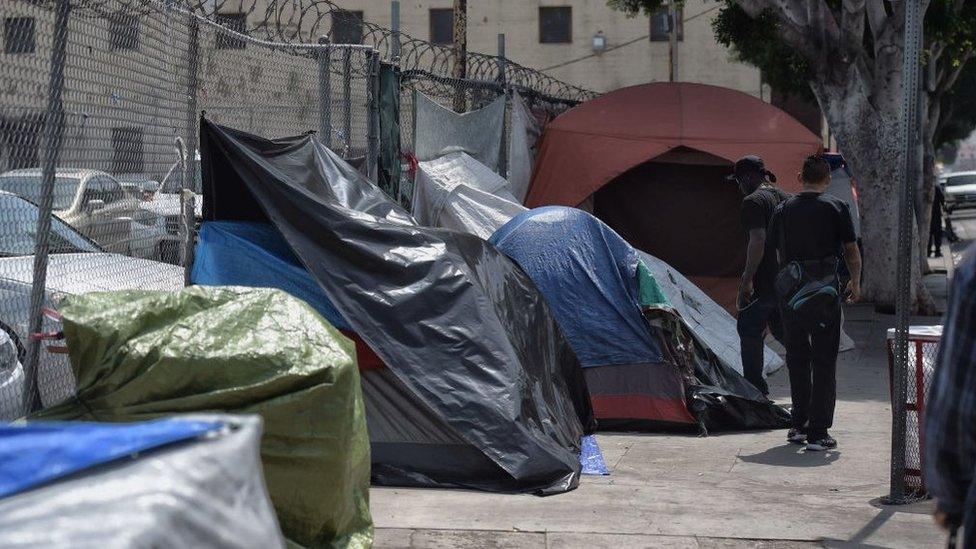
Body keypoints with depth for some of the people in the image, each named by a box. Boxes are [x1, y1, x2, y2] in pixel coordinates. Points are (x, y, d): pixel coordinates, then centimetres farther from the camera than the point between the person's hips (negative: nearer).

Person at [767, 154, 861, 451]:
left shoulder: (782, 210, 6)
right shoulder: (836, 207, -3)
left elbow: (779, 254, 12)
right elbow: (852, 251, 4)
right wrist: (855, 283, 20)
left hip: (790, 291, 3)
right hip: (824, 290, -3)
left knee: (797, 359, 16)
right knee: (824, 361, 2)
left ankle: (799, 426, 21)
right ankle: (817, 432, -1)